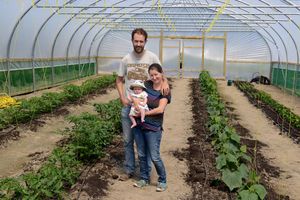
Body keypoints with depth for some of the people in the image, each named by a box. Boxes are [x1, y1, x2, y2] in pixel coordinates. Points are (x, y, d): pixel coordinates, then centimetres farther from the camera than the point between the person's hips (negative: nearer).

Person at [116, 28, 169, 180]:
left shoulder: (152, 57, -7)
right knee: (128, 140, 12)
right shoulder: (126, 59, 2)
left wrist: (165, 82, -24)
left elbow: (160, 74, 1)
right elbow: (119, 80, 10)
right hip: (128, 105, 3)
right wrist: (122, 98, -4)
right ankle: (129, 170, 28)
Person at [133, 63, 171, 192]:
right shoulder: (146, 84, 4)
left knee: (155, 157, 0)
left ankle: (162, 181, 20)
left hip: (153, 128, -5)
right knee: (141, 154, 13)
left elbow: (160, 109, -17)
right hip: (138, 125, 5)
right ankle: (144, 179, 30)